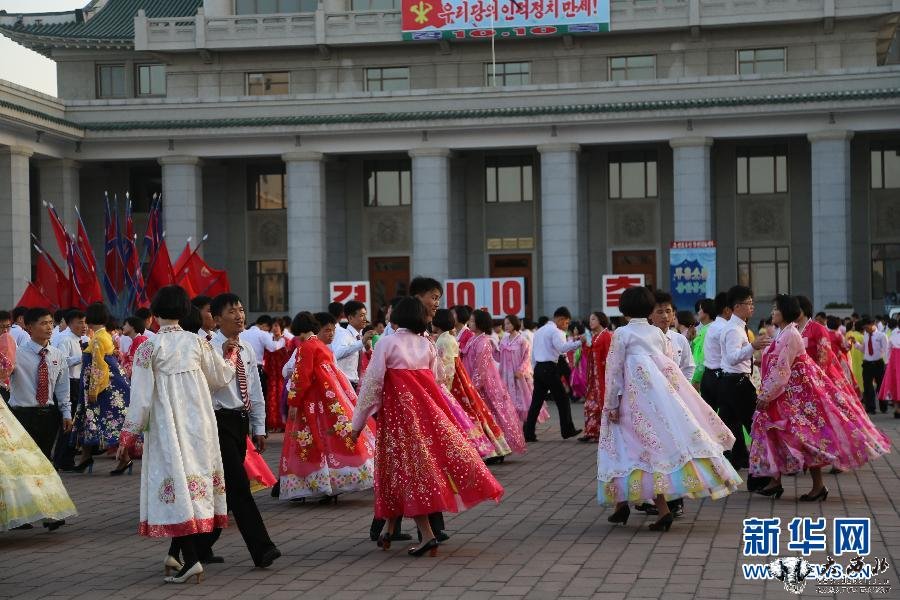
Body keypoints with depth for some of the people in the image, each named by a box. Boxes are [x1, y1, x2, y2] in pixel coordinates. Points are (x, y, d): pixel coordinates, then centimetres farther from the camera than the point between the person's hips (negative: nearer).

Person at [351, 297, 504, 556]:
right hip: (427, 411, 4)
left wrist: (358, 422, -1)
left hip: (398, 411, -4)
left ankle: (427, 535, -8)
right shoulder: (428, 345, 8)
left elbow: (372, 383, -6)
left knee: (406, 469, 0)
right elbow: (433, 383, 9)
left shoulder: (386, 343, -4)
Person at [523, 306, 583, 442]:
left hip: (538, 368, 8)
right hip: (550, 368, -8)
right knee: (562, 399, 1)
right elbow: (562, 348, -24)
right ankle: (567, 430, 4)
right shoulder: (555, 331, -8)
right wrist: (578, 342, -26)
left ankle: (529, 434, 2)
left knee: (536, 401, 6)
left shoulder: (540, 331, 20)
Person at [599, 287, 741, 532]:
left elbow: (614, 370, -3)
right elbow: (670, 364, 12)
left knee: (650, 446, -1)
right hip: (665, 395, 5)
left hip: (639, 398, -5)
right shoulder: (658, 333, 12)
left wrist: (611, 404, 0)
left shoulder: (622, 333, -2)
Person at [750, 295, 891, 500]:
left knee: (807, 436, -6)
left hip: (797, 393, -10)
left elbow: (781, 370, -20)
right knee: (775, 434, 10)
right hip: (789, 393, 10)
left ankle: (818, 486, 0)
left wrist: (766, 396, -17)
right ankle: (775, 481, 16)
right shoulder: (784, 334, 12)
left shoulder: (789, 335, -18)